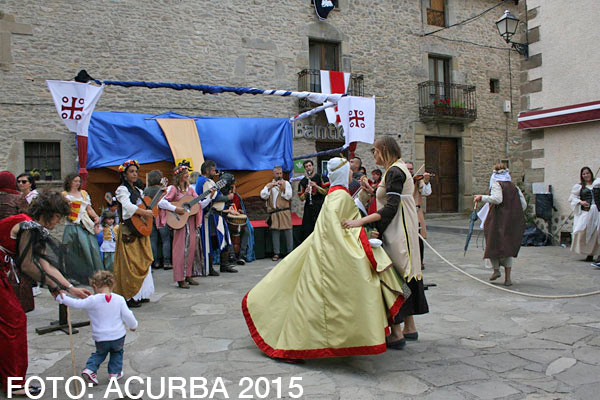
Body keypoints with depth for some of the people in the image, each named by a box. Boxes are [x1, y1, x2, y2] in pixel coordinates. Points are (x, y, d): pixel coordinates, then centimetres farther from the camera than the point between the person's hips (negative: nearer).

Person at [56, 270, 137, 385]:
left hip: (100, 338, 0)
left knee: (100, 353, 29)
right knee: (117, 352, 30)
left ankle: (90, 369, 13)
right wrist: (133, 326, 17)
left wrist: (60, 297, 0)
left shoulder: (92, 300, -13)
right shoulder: (119, 299, -6)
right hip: (118, 337, 1)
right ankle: (115, 372, 24)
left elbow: (76, 304, -10)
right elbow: (127, 316, -1)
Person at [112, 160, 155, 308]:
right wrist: (144, 213, -26)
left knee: (143, 261, 10)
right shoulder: (122, 189, -5)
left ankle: (139, 294, 18)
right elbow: (128, 206, -20)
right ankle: (129, 297, -2)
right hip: (129, 230, -8)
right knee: (130, 264, -8)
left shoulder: (138, 190, 19)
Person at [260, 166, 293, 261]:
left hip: (285, 212, -1)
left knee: (288, 231, -6)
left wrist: (283, 188, -14)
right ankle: (276, 253, 6)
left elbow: (288, 196, 1)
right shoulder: (269, 185, 16)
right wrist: (270, 187, -10)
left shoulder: (286, 183, 12)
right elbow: (263, 196, 0)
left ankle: (290, 252, 2)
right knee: (275, 232, -1)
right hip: (273, 213, 2)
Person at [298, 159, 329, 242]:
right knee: (306, 230, 1)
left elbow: (326, 192, -4)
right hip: (308, 208, 3)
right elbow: (301, 198, 11)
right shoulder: (303, 181, 12)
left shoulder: (321, 177, 3)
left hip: (320, 207, -3)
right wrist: (305, 193, -10)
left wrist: (316, 186, -14)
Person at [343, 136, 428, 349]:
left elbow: (391, 208, -26)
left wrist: (361, 221, -32)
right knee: (405, 274, 14)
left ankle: (396, 333, 0)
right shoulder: (399, 168, 15)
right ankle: (410, 327, 25)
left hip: (397, 232, -10)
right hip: (403, 229, 10)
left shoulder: (394, 172, -16)